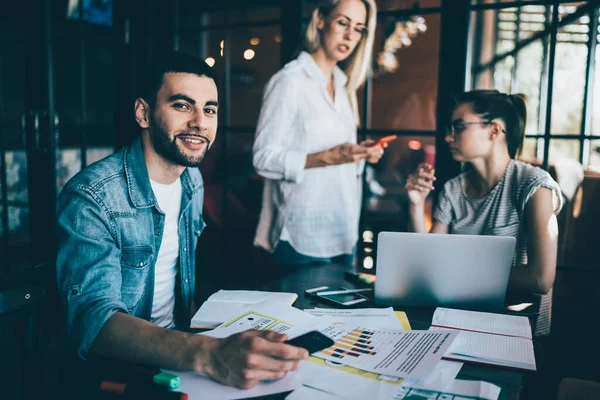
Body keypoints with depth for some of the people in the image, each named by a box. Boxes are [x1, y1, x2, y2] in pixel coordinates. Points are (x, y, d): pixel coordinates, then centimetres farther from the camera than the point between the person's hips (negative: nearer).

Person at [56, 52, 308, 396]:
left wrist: (195, 325, -1)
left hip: (175, 350, 6)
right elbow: (93, 321, -31)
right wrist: (209, 355, -45)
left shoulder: (193, 181, 3)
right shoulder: (90, 199, -20)